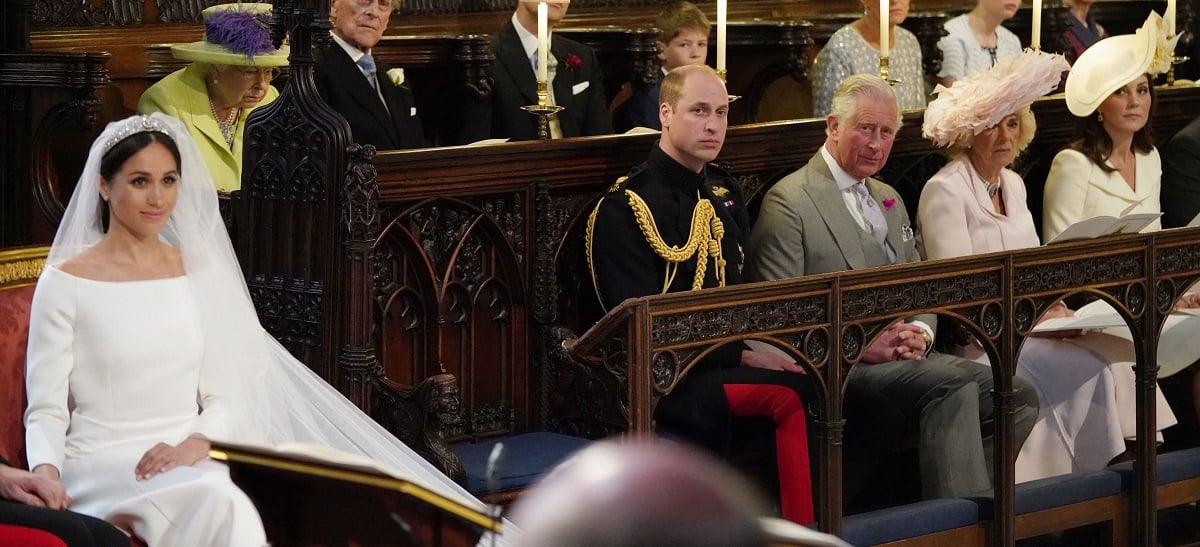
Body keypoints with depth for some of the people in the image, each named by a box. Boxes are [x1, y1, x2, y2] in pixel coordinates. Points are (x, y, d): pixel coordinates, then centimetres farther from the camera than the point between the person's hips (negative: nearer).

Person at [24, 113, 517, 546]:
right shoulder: (66, 283, 1)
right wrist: (45, 473, -23)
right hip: (102, 467, -4)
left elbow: (223, 397, 11)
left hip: (189, 459, 4)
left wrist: (194, 444, -11)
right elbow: (47, 409, -2)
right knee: (218, 500, -36)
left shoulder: (197, 273, 14)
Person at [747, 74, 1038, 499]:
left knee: (1017, 394, -13)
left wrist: (919, 333, 0)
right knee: (954, 383, -31)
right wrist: (860, 345, -18)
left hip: (905, 357, 8)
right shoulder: (790, 202, -3)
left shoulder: (888, 200, 24)